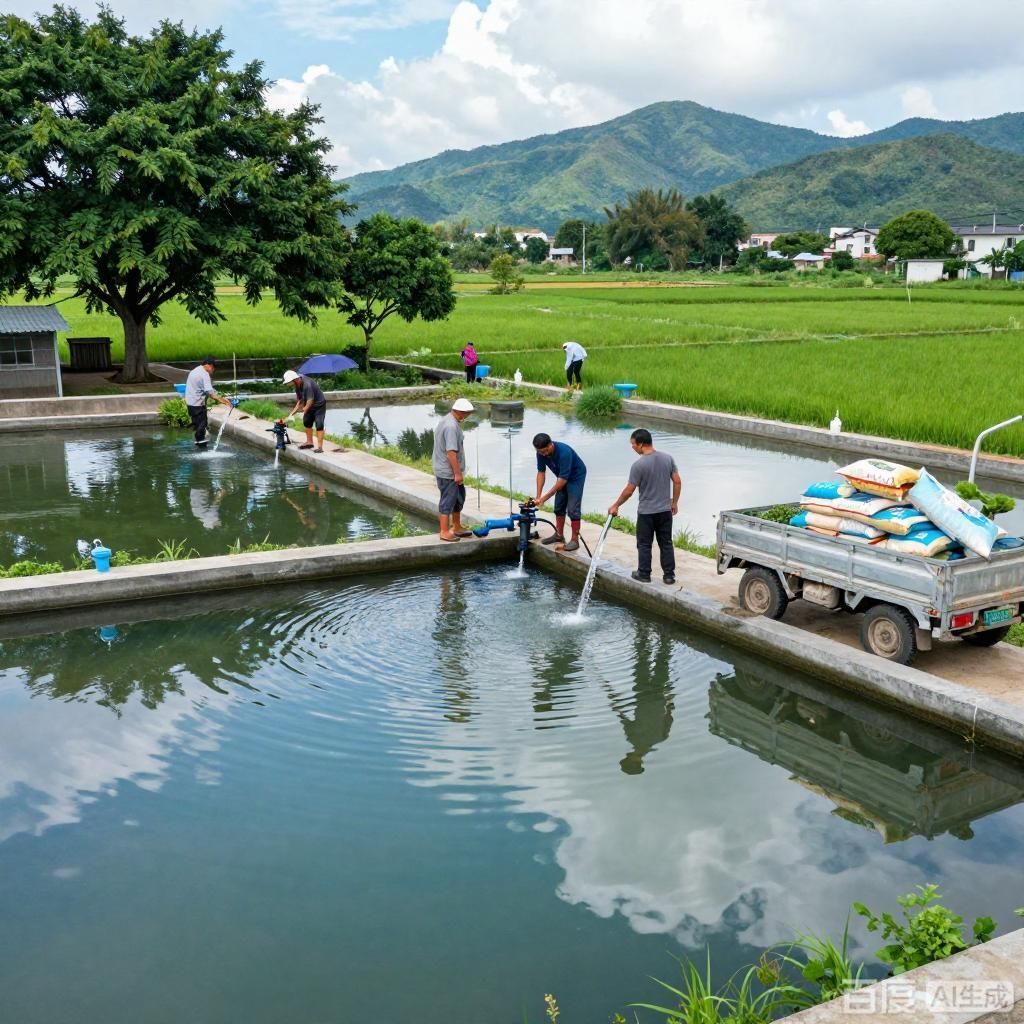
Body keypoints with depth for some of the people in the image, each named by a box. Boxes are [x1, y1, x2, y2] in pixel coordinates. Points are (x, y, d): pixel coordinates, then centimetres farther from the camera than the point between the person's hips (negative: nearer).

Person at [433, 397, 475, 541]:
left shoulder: (445, 420, 10)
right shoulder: (452, 426, -23)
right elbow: (451, 452, -27)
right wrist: (457, 473, -21)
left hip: (443, 469, 10)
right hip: (449, 472, -10)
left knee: (459, 497, 19)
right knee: (448, 500, -2)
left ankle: (457, 527, 28)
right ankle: (445, 532, 6)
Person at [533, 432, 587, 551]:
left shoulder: (564, 452, -37)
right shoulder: (541, 453, -17)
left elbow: (563, 479, -35)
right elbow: (541, 472, -9)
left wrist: (545, 497, -33)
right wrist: (538, 496, -17)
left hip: (576, 477, -7)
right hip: (562, 477, 7)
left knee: (573, 509, -11)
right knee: (559, 507, 11)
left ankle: (575, 540, -7)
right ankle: (559, 535, 22)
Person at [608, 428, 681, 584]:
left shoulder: (638, 465, -18)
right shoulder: (668, 458, -3)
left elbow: (629, 491, -13)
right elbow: (677, 482, 1)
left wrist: (615, 506, 0)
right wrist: (674, 502, 14)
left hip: (646, 512, -4)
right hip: (665, 510, 4)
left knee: (644, 544, 10)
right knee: (666, 543, 13)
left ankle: (644, 574, 18)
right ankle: (669, 575, 16)